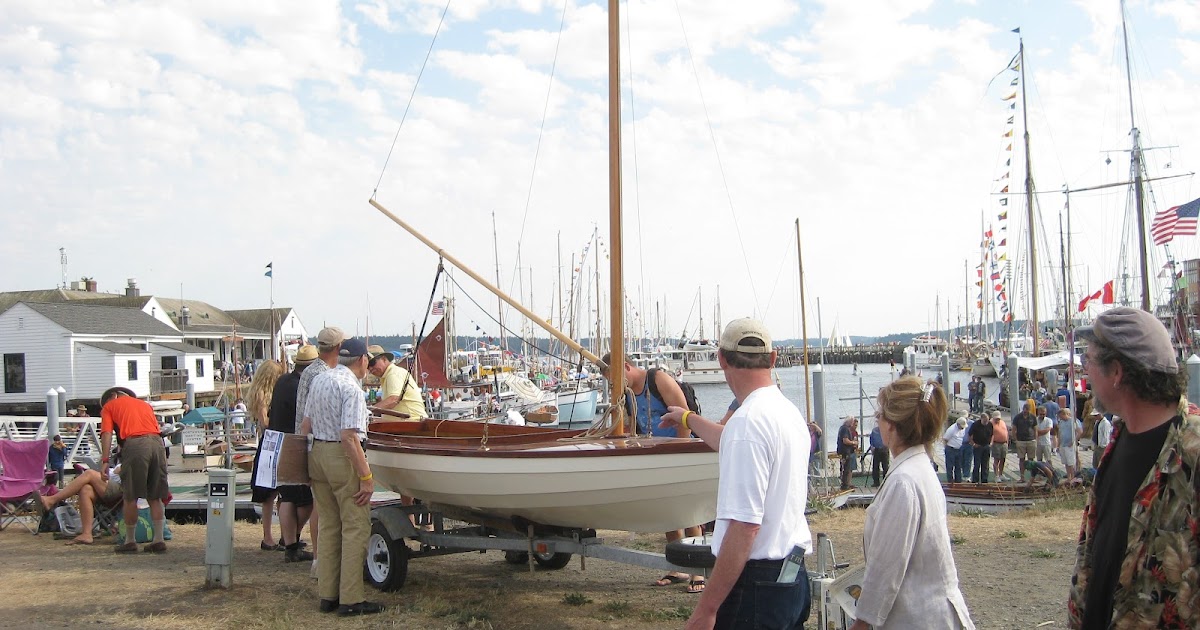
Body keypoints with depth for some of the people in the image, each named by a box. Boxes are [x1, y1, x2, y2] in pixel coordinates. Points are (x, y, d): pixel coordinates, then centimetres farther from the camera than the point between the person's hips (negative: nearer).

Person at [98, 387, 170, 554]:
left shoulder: (109, 406, 20)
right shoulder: (145, 404, 32)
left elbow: (107, 434, 5)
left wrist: (105, 461, -1)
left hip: (134, 444, -4)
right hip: (157, 442, 4)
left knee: (130, 497, 7)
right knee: (155, 497, 12)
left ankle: (130, 541, 14)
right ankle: (158, 540, 10)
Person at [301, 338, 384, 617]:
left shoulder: (318, 380, 10)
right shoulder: (351, 387, -15)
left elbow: (305, 425, 14)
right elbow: (349, 436, -22)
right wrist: (366, 477, -19)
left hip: (317, 455, 8)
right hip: (342, 457, -8)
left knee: (329, 527, 16)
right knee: (355, 529, 0)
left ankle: (327, 595, 20)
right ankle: (351, 600, 1)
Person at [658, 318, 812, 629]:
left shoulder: (748, 421, -20)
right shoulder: (789, 411, 10)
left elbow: (744, 526, -26)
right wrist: (688, 419, 50)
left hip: (757, 583, -9)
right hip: (794, 576, 9)